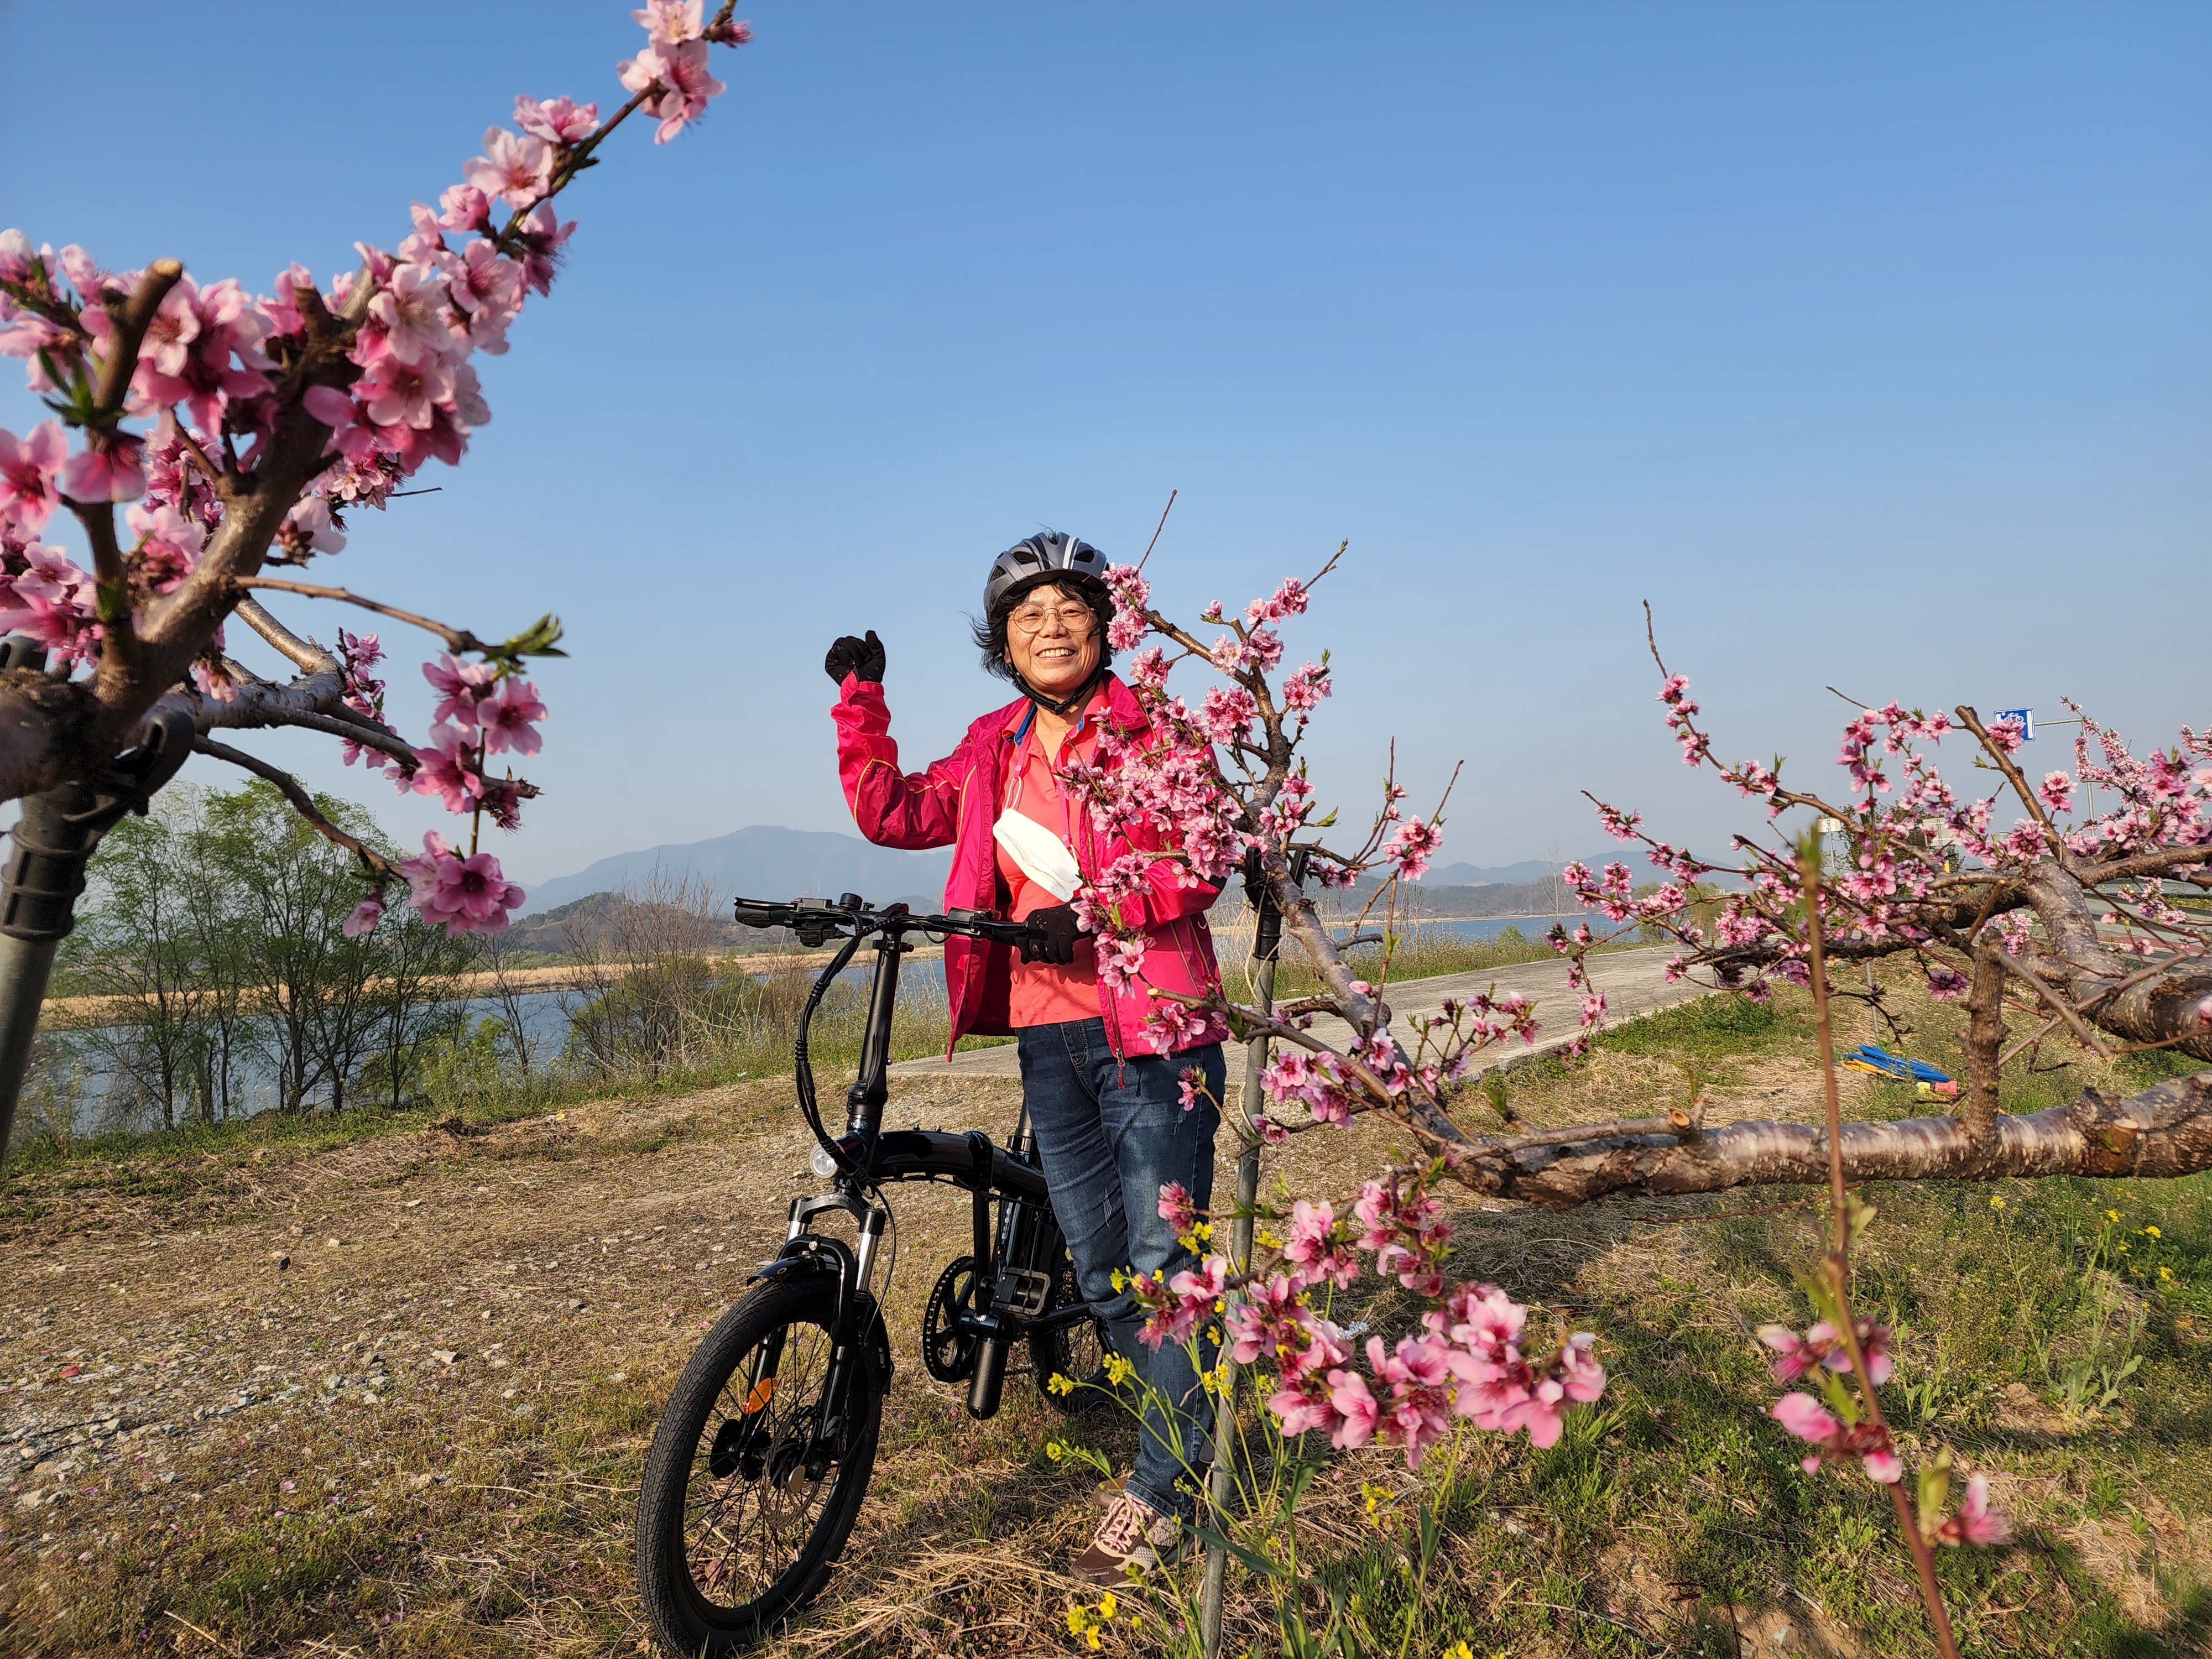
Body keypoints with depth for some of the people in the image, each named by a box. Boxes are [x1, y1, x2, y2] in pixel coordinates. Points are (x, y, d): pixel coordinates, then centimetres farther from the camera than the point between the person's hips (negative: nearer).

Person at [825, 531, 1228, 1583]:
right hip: (1049, 1035, 5)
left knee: (1163, 1259, -1)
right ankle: (1197, 1428, 34)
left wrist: (1088, 913, -21)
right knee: (1101, 1270, 13)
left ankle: (1162, 1491, 15)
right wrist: (860, 703, 0)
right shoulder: (993, 753, 13)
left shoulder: (1151, 730, -2)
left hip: (1153, 1025, -5)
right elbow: (894, 815, 8)